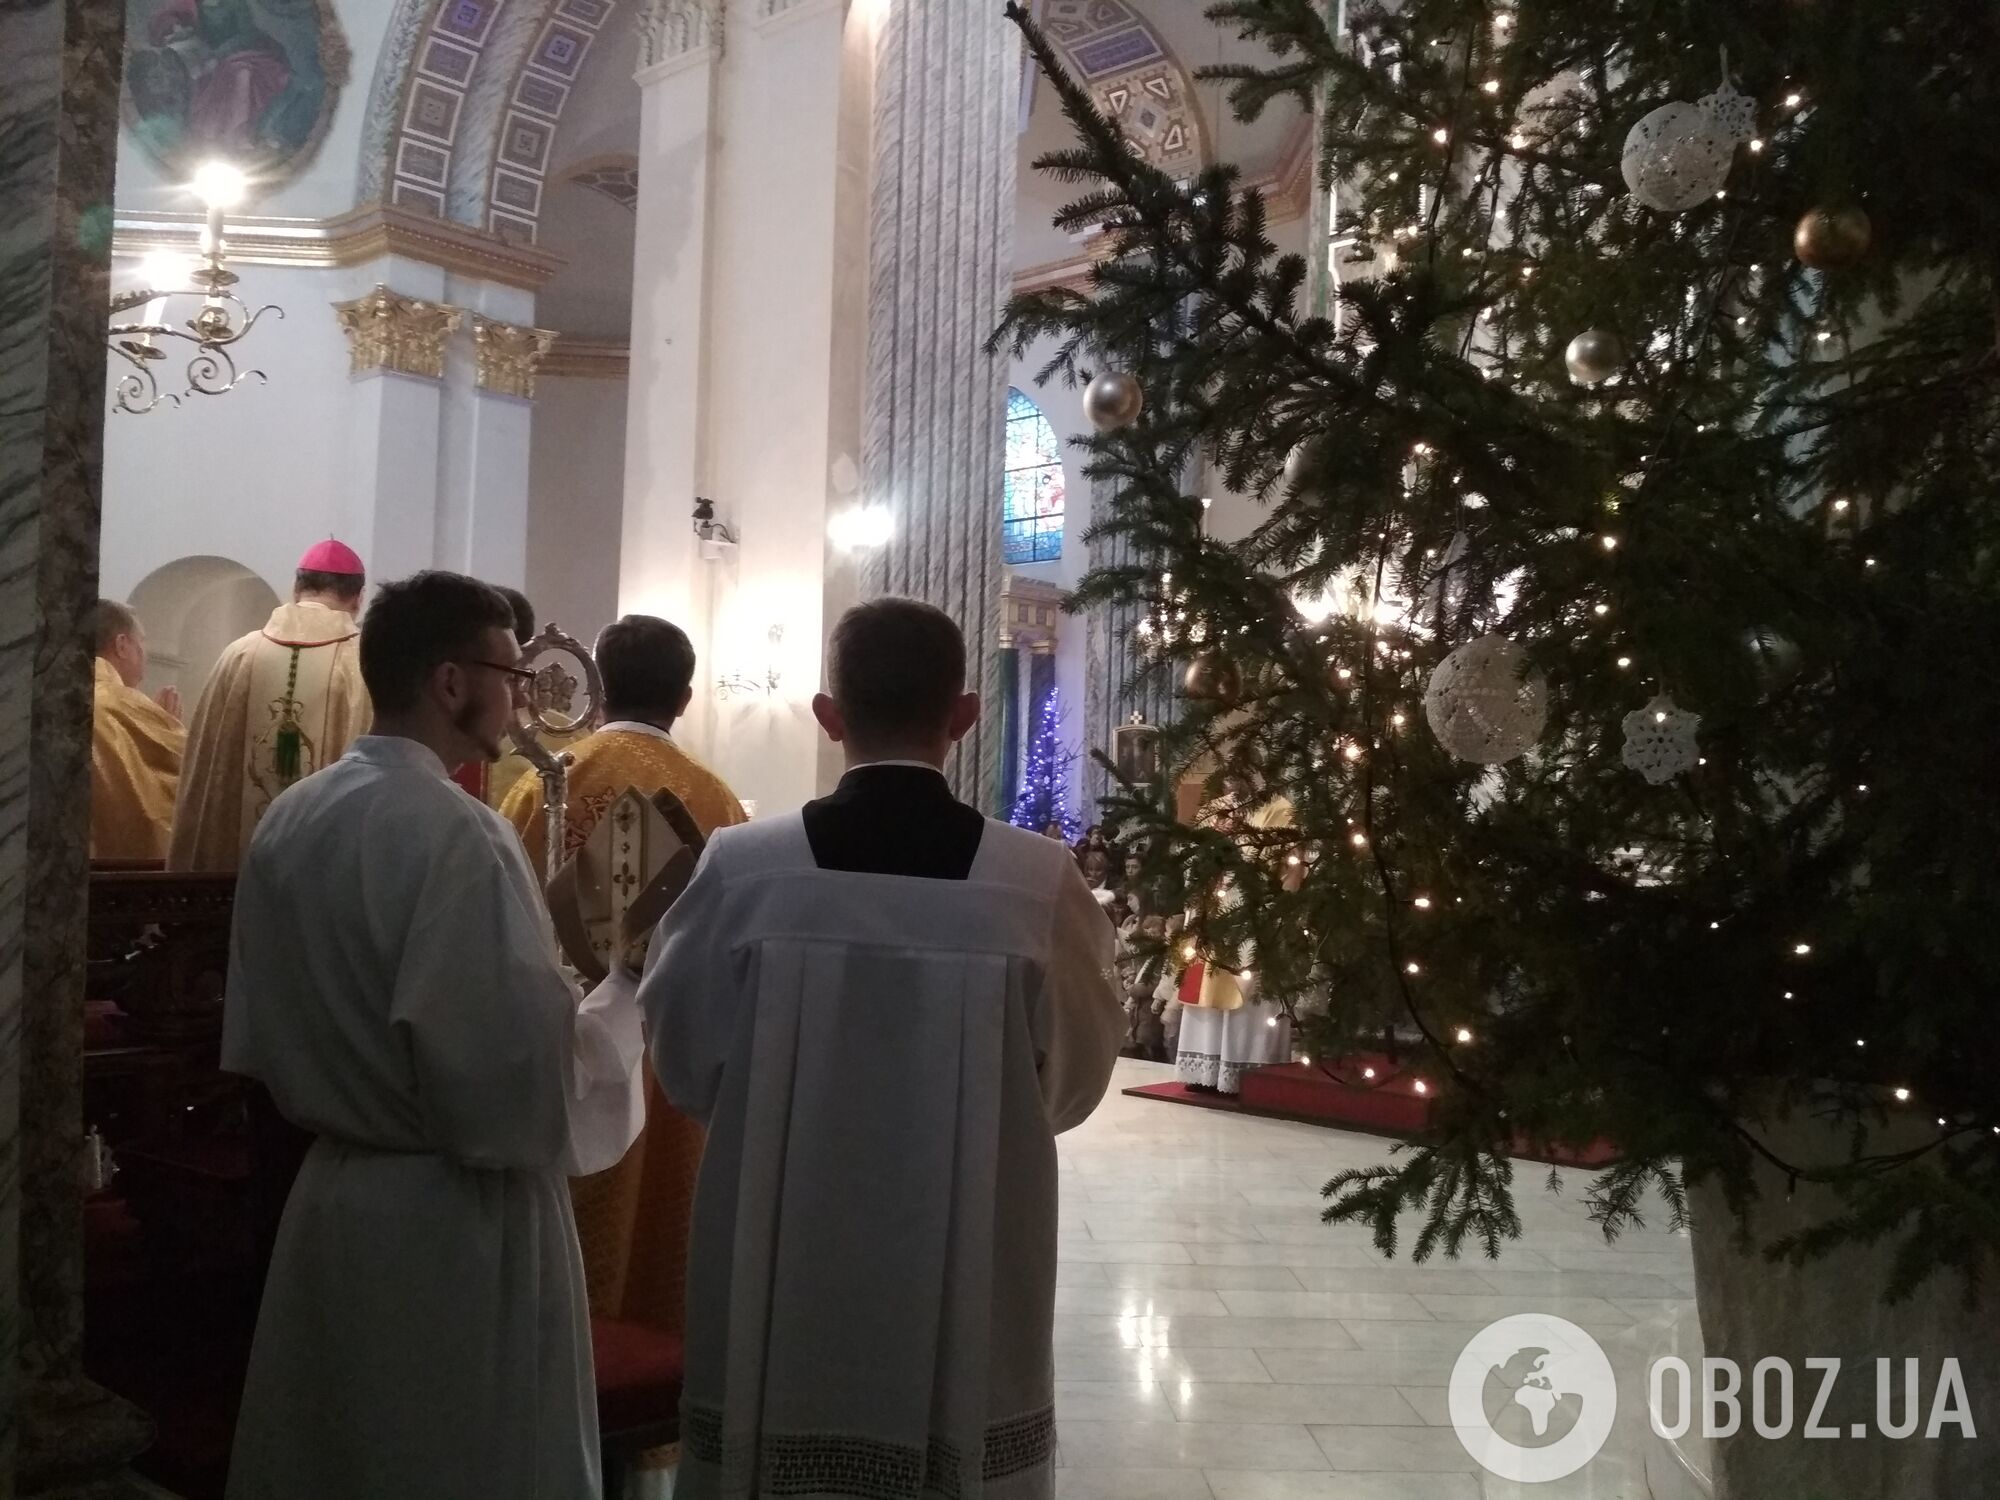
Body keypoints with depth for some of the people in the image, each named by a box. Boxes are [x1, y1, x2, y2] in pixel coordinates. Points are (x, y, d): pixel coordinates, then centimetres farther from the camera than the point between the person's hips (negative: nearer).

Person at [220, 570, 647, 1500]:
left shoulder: (287, 820, 3)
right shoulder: (456, 834, -22)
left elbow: (261, 1038, 12)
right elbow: (523, 1078, -23)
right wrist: (629, 993, -8)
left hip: (329, 1200, 8)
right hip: (454, 1226, -8)